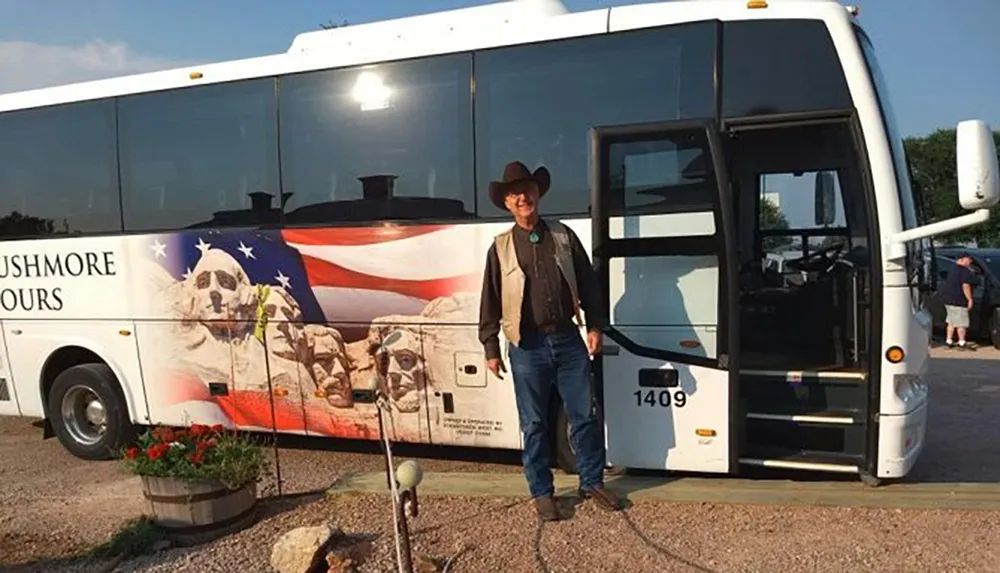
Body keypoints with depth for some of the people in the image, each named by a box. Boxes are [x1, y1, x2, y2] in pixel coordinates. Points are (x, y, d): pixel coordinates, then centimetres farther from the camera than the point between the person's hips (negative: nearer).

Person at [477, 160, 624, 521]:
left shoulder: (563, 236, 6)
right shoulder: (501, 248, 1)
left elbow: (587, 284, 8)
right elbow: (490, 302, 2)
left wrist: (594, 327, 2)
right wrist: (491, 349, 0)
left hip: (569, 339, 2)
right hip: (528, 346, -2)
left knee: (585, 416, 8)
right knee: (534, 424, 6)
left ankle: (592, 483, 25)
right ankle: (541, 493, 20)